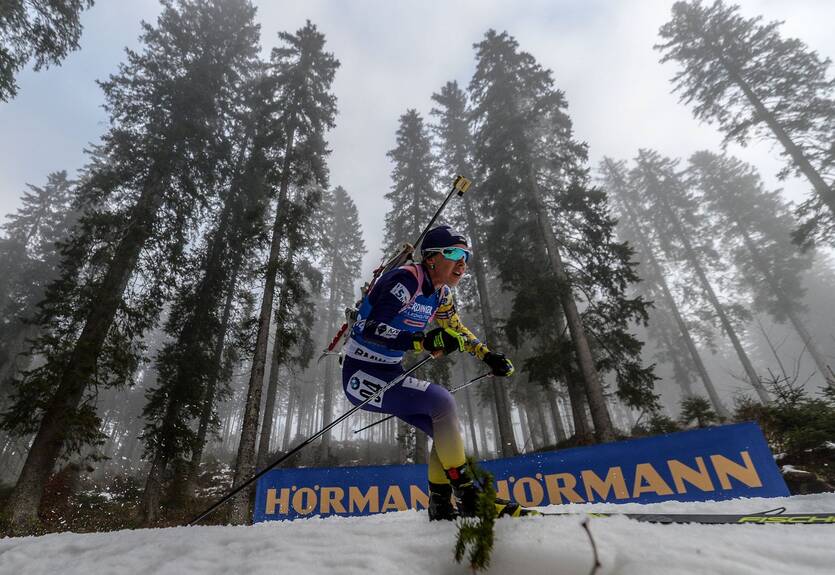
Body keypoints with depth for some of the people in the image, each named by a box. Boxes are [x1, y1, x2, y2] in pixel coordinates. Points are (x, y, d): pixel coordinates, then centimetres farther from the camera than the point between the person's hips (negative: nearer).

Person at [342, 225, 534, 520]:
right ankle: (468, 495, -10)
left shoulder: (441, 294, 4)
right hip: (362, 374, -8)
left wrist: (487, 355, 11)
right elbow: (371, 329, -29)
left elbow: (457, 330, 21)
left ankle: (441, 505, 19)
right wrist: (423, 341, -38)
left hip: (390, 372, 9)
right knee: (441, 401, -23)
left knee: (446, 430, 3)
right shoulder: (405, 279, -22)